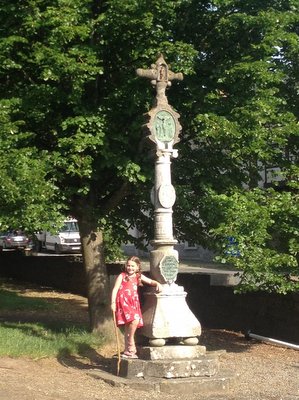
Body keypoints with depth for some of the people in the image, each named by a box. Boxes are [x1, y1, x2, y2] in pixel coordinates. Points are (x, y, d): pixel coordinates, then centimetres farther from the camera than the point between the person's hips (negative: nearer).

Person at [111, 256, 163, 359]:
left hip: (133, 303, 5)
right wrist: (113, 302, -12)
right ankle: (131, 342, -7)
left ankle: (127, 351, 14)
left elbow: (150, 281, 20)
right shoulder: (122, 276, 1)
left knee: (129, 327, 7)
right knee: (135, 320, -25)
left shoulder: (139, 276, 15)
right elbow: (115, 289, -2)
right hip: (123, 301, -5)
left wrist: (157, 283, -2)